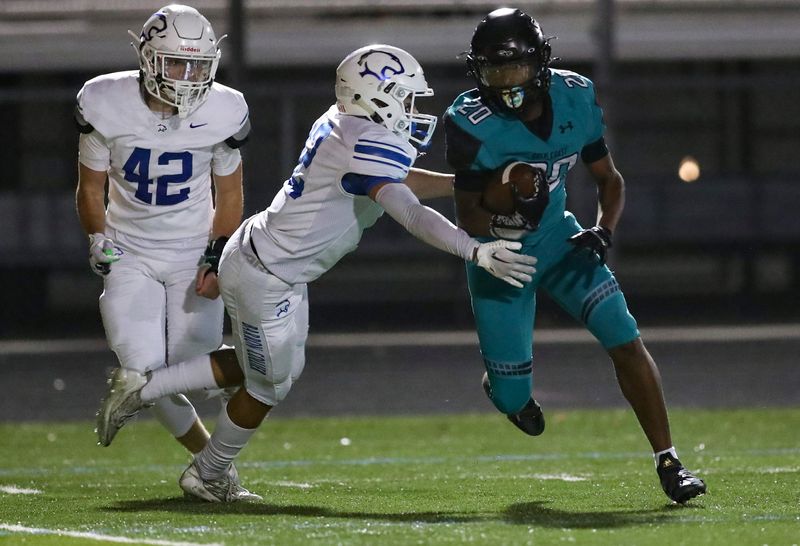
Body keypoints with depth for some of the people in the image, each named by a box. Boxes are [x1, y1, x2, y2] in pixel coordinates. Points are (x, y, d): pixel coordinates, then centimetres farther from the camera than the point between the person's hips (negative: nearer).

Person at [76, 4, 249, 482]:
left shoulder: (223, 112, -11)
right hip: (130, 257, 0)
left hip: (194, 255, 0)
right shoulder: (107, 106, -13)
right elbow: (91, 187, 2)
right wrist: (99, 242, -10)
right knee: (148, 374, -10)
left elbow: (228, 193, 3)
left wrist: (218, 259, -5)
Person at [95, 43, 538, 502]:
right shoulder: (371, 145, -25)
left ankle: (142, 389, 29)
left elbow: (402, 181, 17)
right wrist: (477, 253, -40)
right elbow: (410, 213, -35)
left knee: (270, 366, 25)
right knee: (269, 385, 11)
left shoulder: (345, 123, 3)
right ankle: (208, 476, 32)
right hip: (265, 277, -9)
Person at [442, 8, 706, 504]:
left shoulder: (575, 99, -12)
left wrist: (605, 230, -17)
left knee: (626, 341, -13)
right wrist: (505, 216, -40)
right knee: (514, 399, 1)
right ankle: (505, 382, 41)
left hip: (556, 239, 3)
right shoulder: (472, 124, -25)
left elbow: (609, 179, 1)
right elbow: (468, 217, -20)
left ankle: (668, 460, -4)